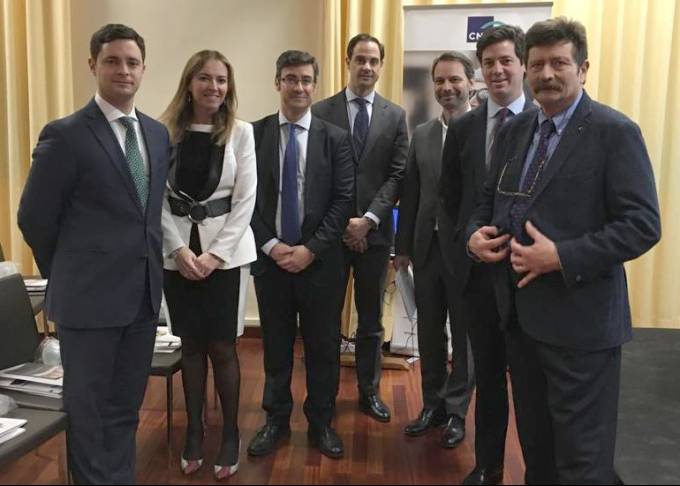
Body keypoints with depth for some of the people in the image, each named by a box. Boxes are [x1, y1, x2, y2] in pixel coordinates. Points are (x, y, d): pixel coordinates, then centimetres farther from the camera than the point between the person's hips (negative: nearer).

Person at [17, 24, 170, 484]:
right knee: (89, 411, 9)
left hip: (143, 292, 5)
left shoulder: (158, 133, 9)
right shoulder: (65, 135, -10)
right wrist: (67, 277, 3)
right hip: (90, 295, -5)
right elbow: (34, 218, -5)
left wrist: (148, 269, 11)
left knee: (126, 408, 18)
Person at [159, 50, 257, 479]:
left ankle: (231, 435, 19)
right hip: (177, 252, 1)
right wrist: (179, 249, -11)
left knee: (222, 346, 2)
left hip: (223, 252, -1)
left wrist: (215, 254, -11)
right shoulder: (165, 131, 0)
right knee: (191, 345, 10)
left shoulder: (241, 132, -1)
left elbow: (246, 200, -5)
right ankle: (194, 432, 25)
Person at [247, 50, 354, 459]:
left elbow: (343, 201, -4)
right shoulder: (254, 134, 2)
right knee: (276, 345, 13)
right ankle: (277, 420, 30)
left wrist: (310, 249, -12)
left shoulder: (336, 138, 1)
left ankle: (321, 422, 27)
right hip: (270, 257, 1)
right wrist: (271, 245, -9)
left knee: (323, 347, 9)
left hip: (319, 260, 0)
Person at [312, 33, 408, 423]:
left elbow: (398, 175, 0)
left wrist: (368, 219, -11)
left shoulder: (395, 116, 7)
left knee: (372, 320, 12)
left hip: (375, 231, 1)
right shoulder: (321, 111, 2)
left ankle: (370, 391, 26)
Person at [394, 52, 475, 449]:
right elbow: (410, 194, 8)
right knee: (429, 333, 15)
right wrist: (404, 246, 8)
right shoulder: (422, 134, 8)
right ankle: (433, 404, 33)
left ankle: (456, 411, 27)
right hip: (427, 249, 5)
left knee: (465, 335, 11)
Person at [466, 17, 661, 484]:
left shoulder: (614, 131, -10)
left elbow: (643, 224, -15)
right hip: (521, 313, 6)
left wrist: (562, 257, -22)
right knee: (535, 445, 21)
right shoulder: (515, 130, 10)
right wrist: (475, 233, -3)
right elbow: (490, 199, 18)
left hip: (579, 319, -6)